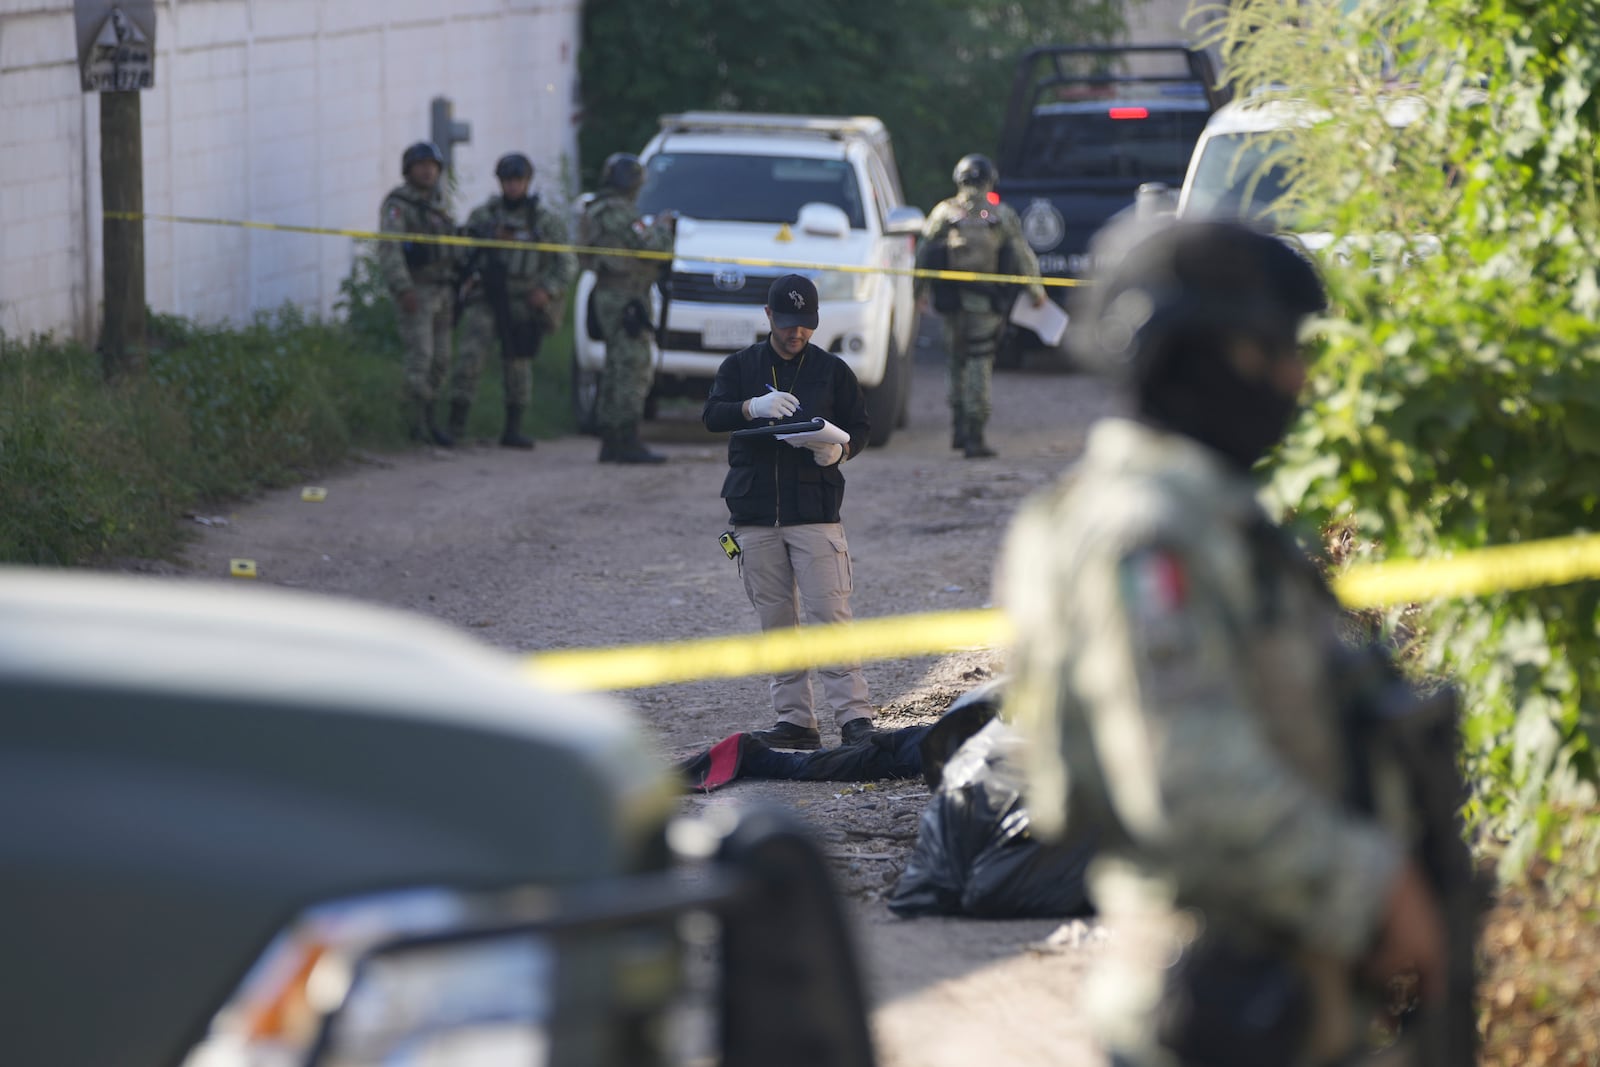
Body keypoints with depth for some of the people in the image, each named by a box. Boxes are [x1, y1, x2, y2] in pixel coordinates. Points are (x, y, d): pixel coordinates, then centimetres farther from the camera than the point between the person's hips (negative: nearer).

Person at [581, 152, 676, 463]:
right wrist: (663, 227, 1)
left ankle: (610, 441, 14)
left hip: (606, 294, 10)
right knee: (633, 369, -11)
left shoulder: (595, 212, 18)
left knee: (616, 370, 13)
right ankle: (628, 442, -15)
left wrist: (659, 229, 14)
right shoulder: (619, 212, -14)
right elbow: (650, 247, -18)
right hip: (625, 296, -10)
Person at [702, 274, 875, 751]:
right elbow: (711, 416, -4)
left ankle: (854, 717, -13)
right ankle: (795, 721, 9)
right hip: (755, 512, 2)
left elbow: (861, 425, 12)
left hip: (815, 510, -2)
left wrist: (840, 449, -11)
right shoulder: (741, 366, 10)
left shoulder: (832, 370, 8)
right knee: (776, 620, 4)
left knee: (830, 615, -11)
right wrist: (754, 407, -24)